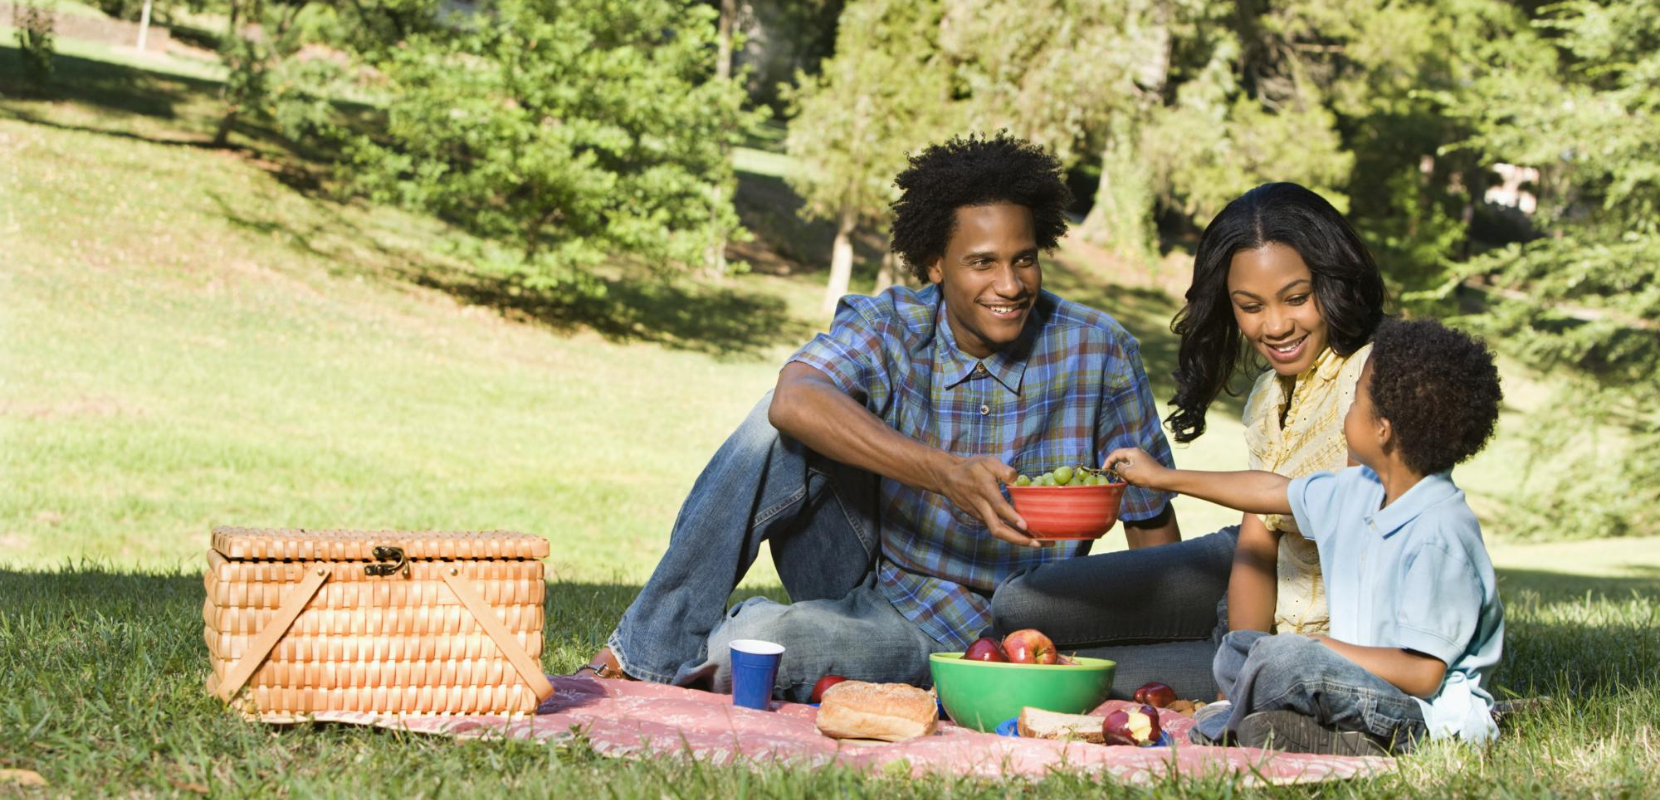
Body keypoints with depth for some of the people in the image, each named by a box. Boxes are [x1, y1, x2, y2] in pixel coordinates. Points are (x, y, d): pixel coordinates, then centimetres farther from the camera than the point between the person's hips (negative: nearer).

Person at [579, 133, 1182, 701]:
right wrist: (943, 473, -49)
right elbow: (794, 400, -34)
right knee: (781, 430, -25)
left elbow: (1153, 527, -4)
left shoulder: (1099, 352, -11)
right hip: (861, 575, 2)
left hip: (962, 640, -2)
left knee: (751, 643, -31)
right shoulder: (887, 326, -11)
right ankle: (653, 647, -17)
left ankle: (705, 658, 5)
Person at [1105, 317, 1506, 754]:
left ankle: (1228, 728, -2)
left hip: (1430, 714, -10)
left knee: (1283, 657, -29)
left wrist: (1323, 648, -17)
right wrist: (1163, 477, 31)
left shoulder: (1439, 535, -24)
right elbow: (1273, 491, 22)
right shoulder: (1360, 491, 6)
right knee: (1235, 651, 17)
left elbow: (1423, 673, -25)